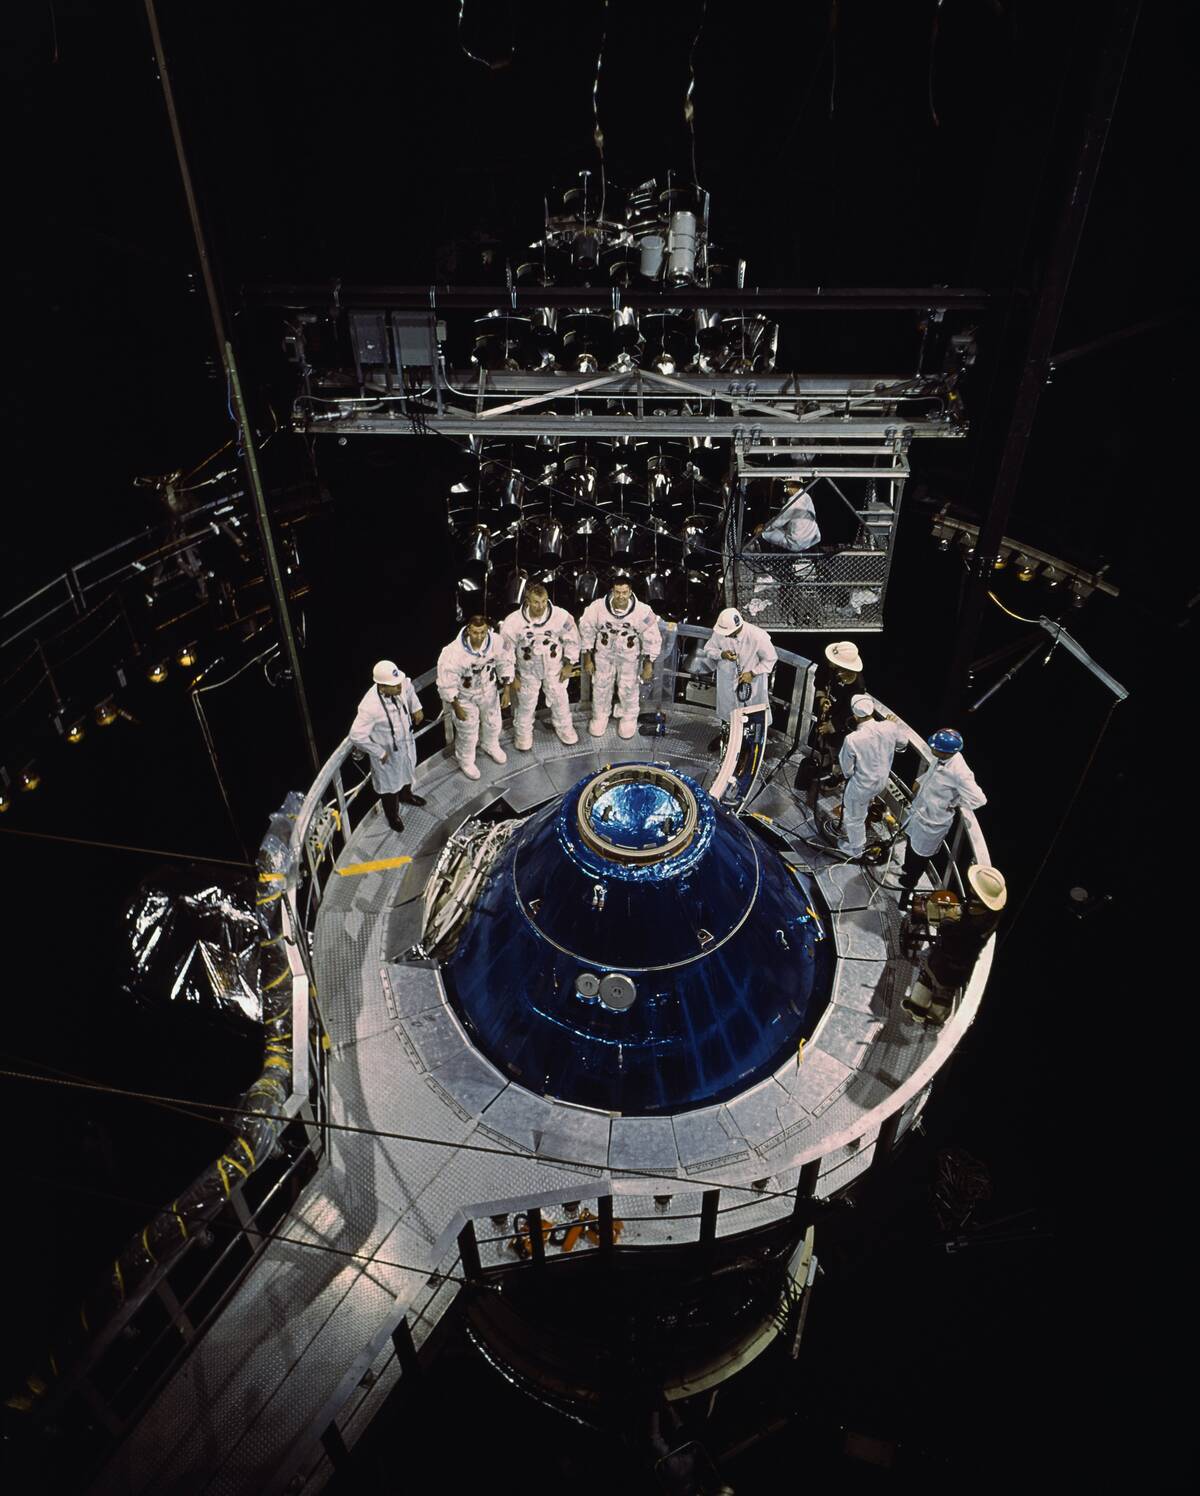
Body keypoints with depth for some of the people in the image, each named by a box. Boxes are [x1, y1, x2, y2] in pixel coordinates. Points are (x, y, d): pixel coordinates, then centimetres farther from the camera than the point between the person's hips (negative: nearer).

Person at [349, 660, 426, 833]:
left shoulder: (400, 685, -22)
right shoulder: (370, 707, -41)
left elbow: (409, 687, 5)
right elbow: (356, 736, -36)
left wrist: (416, 708, 1)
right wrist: (379, 753, -25)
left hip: (406, 741, 6)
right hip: (388, 751, -6)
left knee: (407, 772, 34)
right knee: (390, 785, 22)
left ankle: (406, 795, 67)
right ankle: (392, 815, 51)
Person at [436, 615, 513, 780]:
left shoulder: (497, 642, -25)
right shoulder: (453, 653, -37)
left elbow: (505, 665, -5)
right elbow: (447, 684, -25)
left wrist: (506, 691, -1)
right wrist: (457, 708, -17)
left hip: (489, 691, 4)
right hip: (464, 696, -4)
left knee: (492, 722, 27)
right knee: (468, 731, 15)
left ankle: (490, 745, 61)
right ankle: (466, 761, 45)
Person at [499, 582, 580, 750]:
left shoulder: (561, 617, -22)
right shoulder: (513, 622, -25)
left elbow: (572, 640, -5)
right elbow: (506, 650, -12)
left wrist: (569, 665, -1)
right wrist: (512, 675, -6)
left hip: (554, 668, 1)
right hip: (528, 670, -1)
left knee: (559, 699, 19)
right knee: (526, 704, 15)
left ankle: (564, 727, 46)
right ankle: (523, 733, 40)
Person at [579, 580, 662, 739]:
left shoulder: (642, 611, -23)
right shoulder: (598, 607, -21)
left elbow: (652, 638, -11)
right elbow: (586, 631, -7)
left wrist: (648, 664, -10)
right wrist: (587, 658, -3)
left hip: (629, 656, -1)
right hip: (604, 654, 1)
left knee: (628, 689, 10)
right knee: (601, 686, 13)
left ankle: (628, 718, 36)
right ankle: (600, 716, 37)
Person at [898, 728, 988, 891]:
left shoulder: (959, 773, -37)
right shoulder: (943, 757, -13)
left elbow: (979, 799, -31)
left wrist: (955, 805, -19)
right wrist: (919, 782, 0)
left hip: (933, 819, -7)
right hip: (920, 808, 7)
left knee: (919, 852, 17)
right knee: (911, 842, 30)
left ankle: (908, 883, 42)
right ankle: (907, 870, 56)